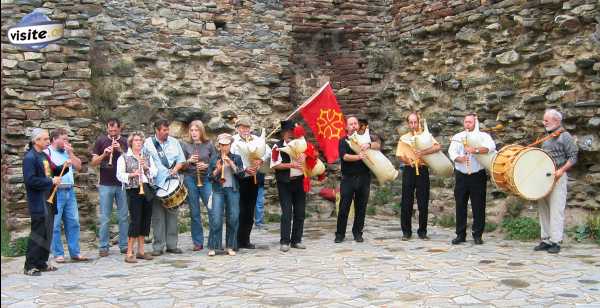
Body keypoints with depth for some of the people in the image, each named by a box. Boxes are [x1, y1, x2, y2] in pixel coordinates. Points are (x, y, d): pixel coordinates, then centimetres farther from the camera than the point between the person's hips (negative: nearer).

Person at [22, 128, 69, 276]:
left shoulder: (44, 156, 14)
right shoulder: (29, 157, -13)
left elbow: (52, 172, 24)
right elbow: (30, 180, -22)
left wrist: (64, 166, 6)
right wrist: (51, 181, -18)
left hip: (49, 200, 9)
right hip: (38, 202, -9)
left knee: (47, 233, 12)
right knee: (37, 234, -5)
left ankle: (41, 263, 22)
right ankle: (30, 266, 3)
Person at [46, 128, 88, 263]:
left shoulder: (67, 152, 19)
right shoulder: (47, 152, -1)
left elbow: (78, 166, 12)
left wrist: (70, 153, 5)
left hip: (70, 191, 7)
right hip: (55, 192, -6)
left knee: (73, 223, 7)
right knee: (55, 225, -1)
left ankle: (75, 252, 14)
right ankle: (58, 254, 7)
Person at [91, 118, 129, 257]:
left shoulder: (125, 142, 6)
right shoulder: (100, 141, 4)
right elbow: (93, 163, 3)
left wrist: (121, 151, -15)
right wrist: (104, 154, -15)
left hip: (122, 184, 1)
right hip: (105, 184, -1)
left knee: (124, 217, 5)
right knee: (105, 218, 2)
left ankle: (124, 245, 13)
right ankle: (103, 247, 9)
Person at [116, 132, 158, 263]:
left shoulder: (147, 157, 16)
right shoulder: (124, 157, 4)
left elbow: (155, 172, 8)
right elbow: (119, 175, -5)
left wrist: (146, 167, -8)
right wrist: (132, 174, -20)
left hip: (147, 189, 5)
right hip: (133, 190, -5)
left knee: (145, 220, 7)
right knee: (135, 220, -10)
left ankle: (141, 251, 16)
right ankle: (129, 253, -4)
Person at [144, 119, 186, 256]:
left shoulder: (174, 142, 12)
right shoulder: (148, 143, 4)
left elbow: (181, 159, 13)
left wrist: (175, 169, -4)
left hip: (172, 182, 3)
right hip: (156, 183, -3)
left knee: (172, 213, 4)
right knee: (157, 215, -2)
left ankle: (172, 245, 11)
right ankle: (158, 246, 4)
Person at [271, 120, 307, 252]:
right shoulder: (278, 147, -3)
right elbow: (275, 165, -10)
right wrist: (291, 165, -19)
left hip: (299, 181, 5)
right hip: (285, 183, -4)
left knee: (300, 212, 7)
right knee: (287, 213, -4)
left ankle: (296, 240, 17)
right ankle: (284, 242, 4)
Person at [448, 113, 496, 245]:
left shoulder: (483, 136, 3)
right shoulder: (457, 137, 11)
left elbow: (491, 146, -17)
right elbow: (451, 152, -4)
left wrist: (476, 150, -32)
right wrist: (459, 158, -25)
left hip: (478, 175, -2)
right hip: (461, 176, 2)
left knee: (478, 206, 1)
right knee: (460, 205, 4)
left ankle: (477, 235, 11)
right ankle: (460, 234, 12)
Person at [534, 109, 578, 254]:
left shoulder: (565, 136, -4)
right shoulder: (546, 137, 18)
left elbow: (573, 157, -9)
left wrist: (561, 170, -21)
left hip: (557, 177, -8)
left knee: (556, 210, -8)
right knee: (543, 209, 8)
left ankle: (556, 242, -4)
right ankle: (545, 240, 14)